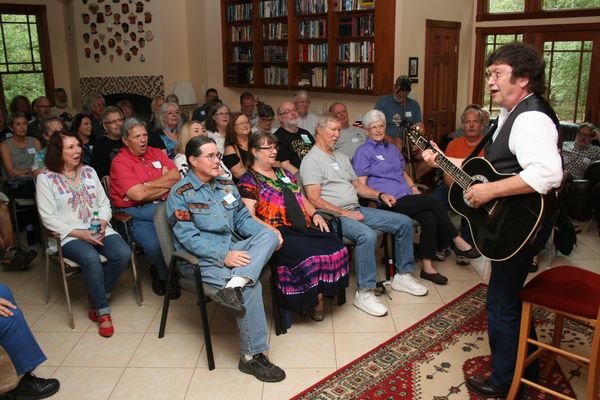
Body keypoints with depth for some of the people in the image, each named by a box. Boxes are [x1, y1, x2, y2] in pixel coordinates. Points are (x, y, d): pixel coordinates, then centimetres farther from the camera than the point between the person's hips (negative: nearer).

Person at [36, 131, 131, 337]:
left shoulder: (89, 171, 14)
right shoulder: (46, 178, -1)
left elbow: (104, 203, 14)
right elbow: (48, 217, -7)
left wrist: (102, 223, -8)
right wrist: (79, 234, -16)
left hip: (98, 230, 5)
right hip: (69, 235, -4)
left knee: (123, 253, -23)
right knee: (91, 258, -34)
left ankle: (97, 299, -1)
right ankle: (103, 311, -17)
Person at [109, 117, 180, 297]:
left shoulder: (156, 153, 15)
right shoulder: (119, 162, -1)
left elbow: (176, 176, 2)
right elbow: (138, 195, -13)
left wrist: (147, 186, -8)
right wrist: (167, 185, 1)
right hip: (136, 213, -5)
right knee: (153, 245, -32)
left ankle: (161, 273, 0)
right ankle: (165, 275, 4)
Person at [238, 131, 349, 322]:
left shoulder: (283, 173, 25)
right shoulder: (248, 181, 3)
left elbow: (301, 198, 28)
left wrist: (315, 214, 8)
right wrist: (270, 230, -23)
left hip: (304, 227, 7)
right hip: (280, 233, -7)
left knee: (336, 246, -18)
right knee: (309, 256, -32)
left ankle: (319, 295, -6)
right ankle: (313, 300, -7)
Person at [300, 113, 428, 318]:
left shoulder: (342, 157, 21)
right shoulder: (311, 160, -7)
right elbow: (314, 199, -16)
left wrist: (380, 195, 9)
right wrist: (344, 213, -18)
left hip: (356, 209, 9)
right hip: (334, 215, -9)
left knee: (404, 222, 1)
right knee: (367, 235, -36)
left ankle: (402, 276, 12)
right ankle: (364, 293, -23)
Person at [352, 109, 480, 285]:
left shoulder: (392, 149, 24)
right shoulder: (363, 152, 1)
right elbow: (360, 186, -4)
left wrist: (414, 188, 11)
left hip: (405, 197, 7)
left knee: (429, 217, -22)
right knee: (432, 202, -20)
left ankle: (427, 267, -15)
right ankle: (458, 243, -5)